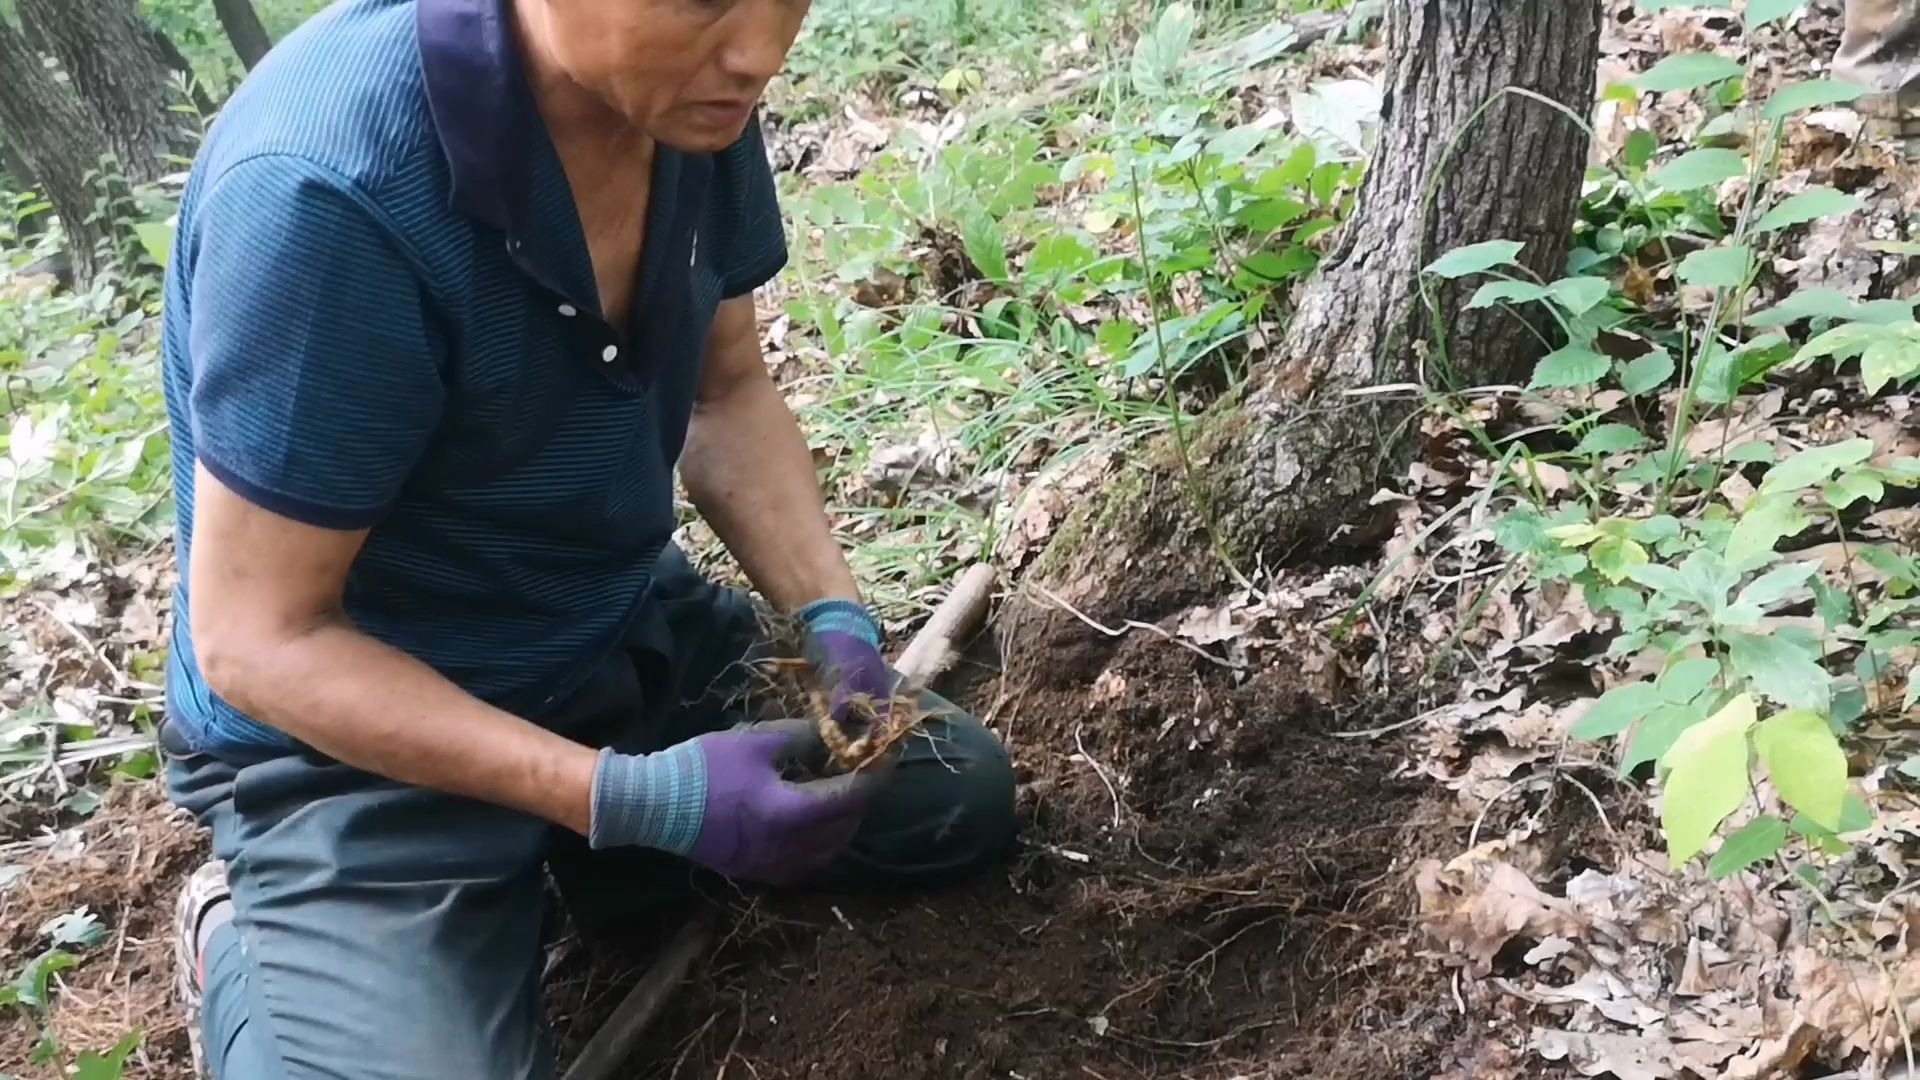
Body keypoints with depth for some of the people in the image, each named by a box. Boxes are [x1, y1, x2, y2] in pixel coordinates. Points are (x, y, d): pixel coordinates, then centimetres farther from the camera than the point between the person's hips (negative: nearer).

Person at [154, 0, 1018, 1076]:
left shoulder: (692, 95, -12)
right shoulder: (326, 191, -33)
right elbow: (258, 637, -26)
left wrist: (833, 619, -12)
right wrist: (630, 797, -32)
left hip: (625, 633, 7)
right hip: (351, 734, -6)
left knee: (957, 794, 10)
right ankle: (243, 946, 8)